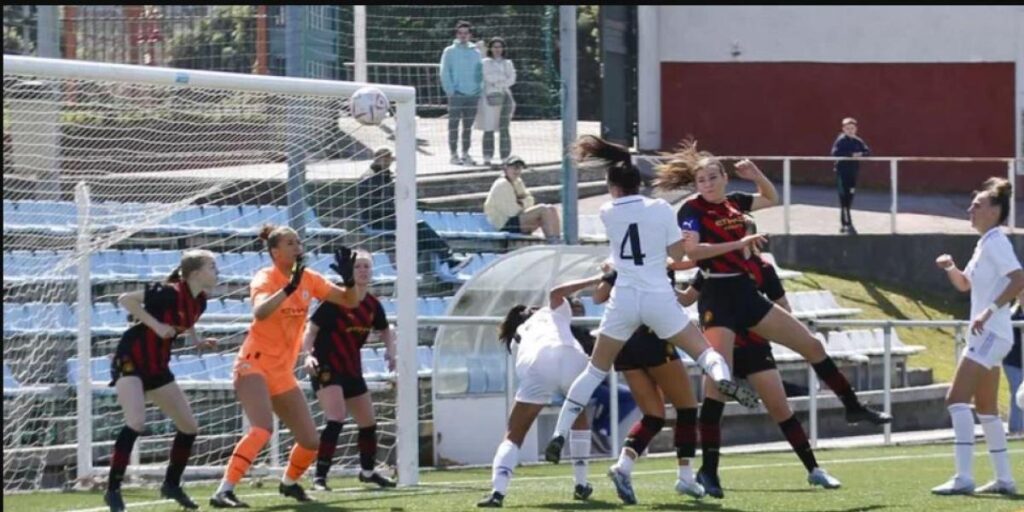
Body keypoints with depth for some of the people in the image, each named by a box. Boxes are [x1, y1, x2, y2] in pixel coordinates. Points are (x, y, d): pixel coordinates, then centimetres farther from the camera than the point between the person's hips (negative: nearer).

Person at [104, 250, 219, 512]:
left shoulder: (199, 301, 2)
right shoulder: (169, 293, -22)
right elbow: (125, 300, -22)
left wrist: (197, 341, 4)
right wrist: (155, 325, -25)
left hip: (157, 367, 9)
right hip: (131, 361, -9)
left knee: (190, 428, 9)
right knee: (136, 422, -27)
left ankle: (171, 484, 27)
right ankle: (113, 490, -21)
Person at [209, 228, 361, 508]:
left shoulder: (308, 279, 5)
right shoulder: (266, 278, -13)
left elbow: (348, 301, 8)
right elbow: (260, 311, -33)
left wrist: (349, 280, -12)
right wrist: (288, 288, -45)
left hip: (283, 373, 7)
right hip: (255, 366, -7)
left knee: (311, 441, 7)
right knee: (262, 429, -30)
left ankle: (289, 483, 36)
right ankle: (223, 492, -32)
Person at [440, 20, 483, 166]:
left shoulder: (475, 52, 12)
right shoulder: (450, 52, 1)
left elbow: (480, 71, 15)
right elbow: (445, 73, -3)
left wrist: (479, 87, 3)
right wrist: (450, 90, -12)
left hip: (473, 94, 4)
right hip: (456, 94, -4)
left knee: (468, 126, 8)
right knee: (454, 125, -3)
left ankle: (466, 154, 14)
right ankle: (454, 155, -1)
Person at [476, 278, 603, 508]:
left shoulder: (518, 336, 38)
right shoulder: (554, 311, 33)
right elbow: (556, 292, 12)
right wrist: (596, 281, 13)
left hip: (535, 366, 0)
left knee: (514, 435, 8)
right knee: (579, 417, 30)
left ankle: (498, 490, -14)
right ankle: (581, 484, 26)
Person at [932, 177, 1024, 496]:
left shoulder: (996, 243, -13)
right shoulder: (984, 244, 16)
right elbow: (965, 284, 28)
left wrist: (991, 310, -29)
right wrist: (951, 268, 9)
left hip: (990, 335, -11)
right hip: (986, 336, 11)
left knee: (957, 400, -17)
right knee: (986, 409, 15)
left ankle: (963, 478, -22)